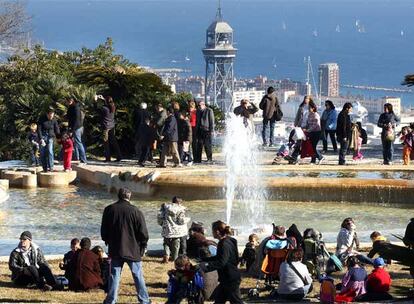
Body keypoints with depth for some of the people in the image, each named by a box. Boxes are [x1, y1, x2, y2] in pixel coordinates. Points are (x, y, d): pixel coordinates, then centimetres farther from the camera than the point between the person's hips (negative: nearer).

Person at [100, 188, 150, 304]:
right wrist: (142, 248, 6)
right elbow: (143, 233, -8)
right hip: (133, 250, -2)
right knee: (138, 275, 7)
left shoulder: (109, 210, 0)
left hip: (115, 250, 2)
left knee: (114, 275, 7)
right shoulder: (135, 211, -11)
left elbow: (103, 231, 9)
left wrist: (108, 242, 23)